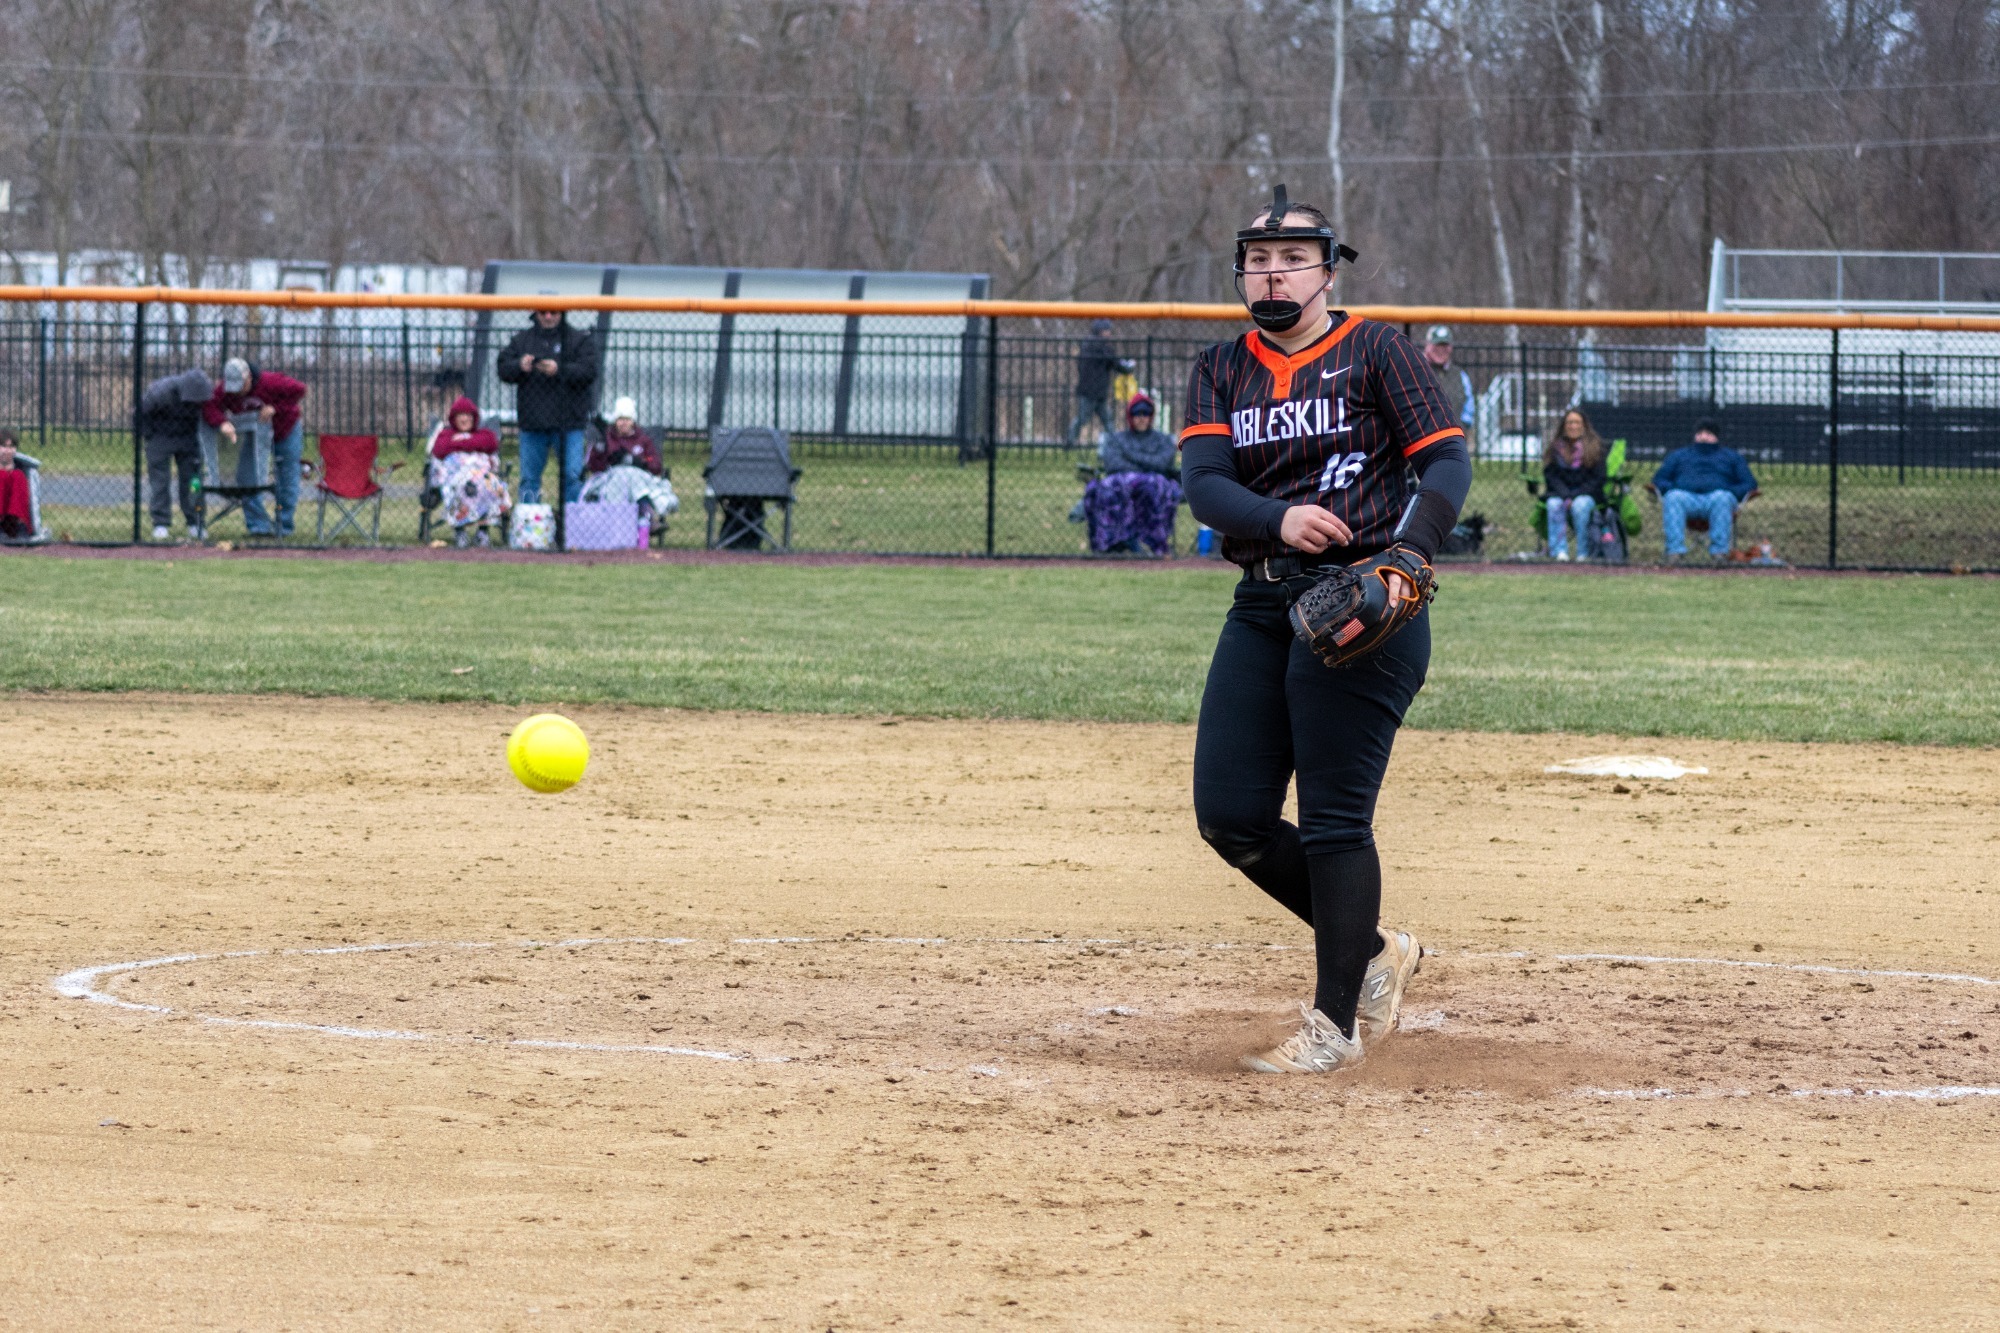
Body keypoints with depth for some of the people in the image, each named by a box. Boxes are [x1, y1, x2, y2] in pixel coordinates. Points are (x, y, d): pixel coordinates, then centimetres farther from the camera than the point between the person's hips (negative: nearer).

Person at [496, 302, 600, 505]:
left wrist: (559, 370, -23)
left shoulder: (580, 340, 5)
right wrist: (520, 366, -18)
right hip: (532, 421, 3)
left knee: (572, 476, -6)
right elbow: (504, 370, 4)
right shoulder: (521, 340, 12)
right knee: (529, 477, 6)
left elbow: (588, 371, -8)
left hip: (568, 422, -3)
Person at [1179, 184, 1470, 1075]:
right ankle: (1371, 951, 22)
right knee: (1229, 814, 2)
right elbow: (1203, 483, -3)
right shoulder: (1222, 370, 12)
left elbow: (1447, 461, -5)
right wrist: (1280, 519, -24)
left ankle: (1336, 1026, 0)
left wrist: (1407, 554, -23)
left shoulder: (1374, 351, 1)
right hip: (1262, 607, 6)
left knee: (1335, 820, -8)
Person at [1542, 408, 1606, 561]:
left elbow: (1598, 479, -2)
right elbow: (1550, 476, 3)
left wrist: (1575, 496, -15)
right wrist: (1566, 496, -15)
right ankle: (1559, 550, -39)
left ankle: (1583, 553, -32)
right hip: (1560, 493, 2)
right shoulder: (1555, 447, 8)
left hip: (1587, 494, -2)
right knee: (1554, 504, -32)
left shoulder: (1595, 447, 2)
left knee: (1580, 505, -36)